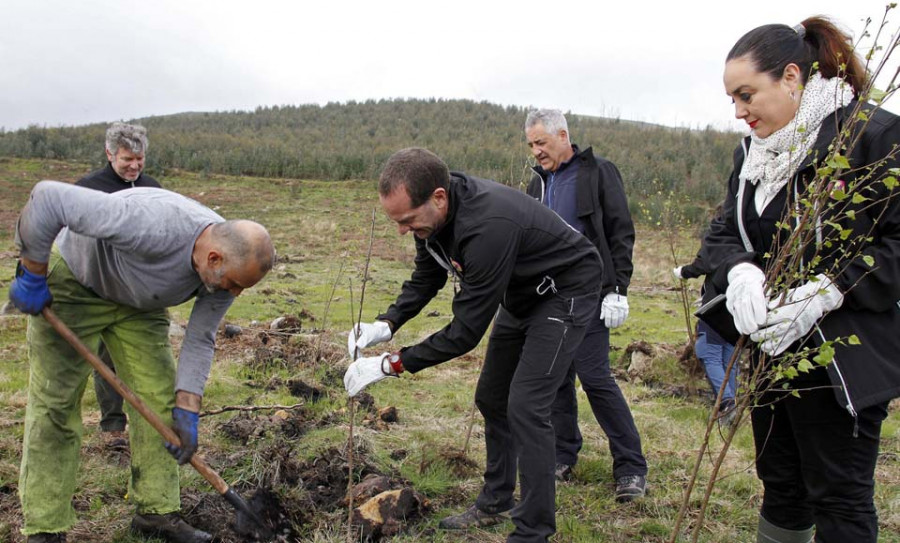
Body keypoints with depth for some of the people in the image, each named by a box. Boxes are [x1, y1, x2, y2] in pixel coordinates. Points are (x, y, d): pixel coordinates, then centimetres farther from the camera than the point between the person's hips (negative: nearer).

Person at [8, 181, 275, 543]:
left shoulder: (228, 267, -21)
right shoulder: (153, 226, -44)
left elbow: (199, 341, -9)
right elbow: (48, 198, -38)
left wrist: (187, 412, -11)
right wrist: (32, 278, -27)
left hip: (138, 301, 6)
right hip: (72, 280, -5)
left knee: (160, 398, 0)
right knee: (55, 403, -6)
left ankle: (157, 511, 12)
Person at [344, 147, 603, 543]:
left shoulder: (488, 226, -40)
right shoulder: (433, 214, -14)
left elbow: (467, 330, -34)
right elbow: (426, 280, 3)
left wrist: (391, 364, -28)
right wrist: (386, 324, -13)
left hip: (567, 291, -9)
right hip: (521, 295, 9)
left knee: (525, 406, -16)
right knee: (491, 398, 12)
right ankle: (496, 504, 28)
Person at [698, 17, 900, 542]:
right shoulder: (752, 151, 8)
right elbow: (723, 233, 9)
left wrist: (828, 290, -26)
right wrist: (740, 271, -12)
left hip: (843, 360, -6)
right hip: (771, 351, 7)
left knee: (840, 499, 6)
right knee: (781, 485, 20)